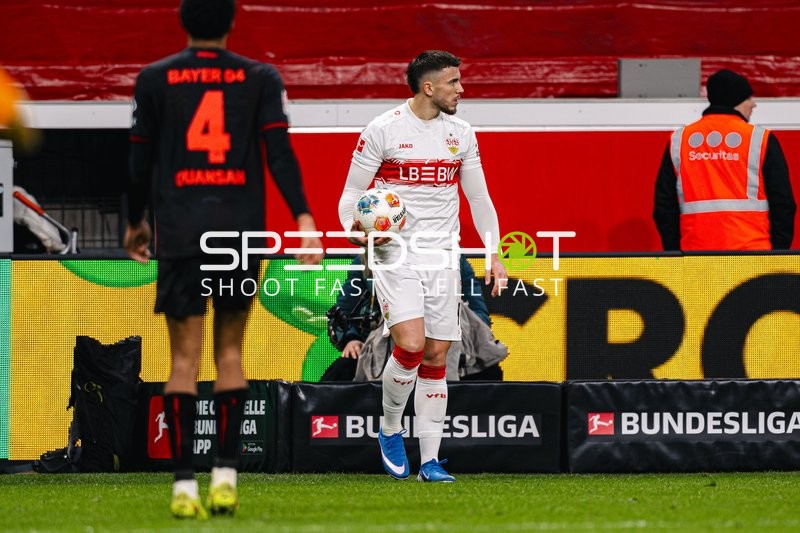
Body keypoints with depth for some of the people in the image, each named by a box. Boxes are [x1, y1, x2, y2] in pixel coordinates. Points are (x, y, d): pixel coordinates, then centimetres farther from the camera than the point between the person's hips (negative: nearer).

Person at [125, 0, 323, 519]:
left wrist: (135, 221, 21)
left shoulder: (155, 79, 6)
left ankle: (185, 484, -10)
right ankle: (226, 475, 5)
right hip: (241, 231, 1)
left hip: (180, 234, -1)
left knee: (185, 356, -2)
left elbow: (140, 159, 8)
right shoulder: (260, 78, 5)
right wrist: (303, 217, -8)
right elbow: (280, 150, -5)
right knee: (230, 350, 11)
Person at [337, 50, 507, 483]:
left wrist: (494, 254, 10)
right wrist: (355, 231, -20)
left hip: (441, 257, 5)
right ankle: (390, 428, 7)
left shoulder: (461, 134, 8)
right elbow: (352, 192, -1)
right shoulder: (383, 130, -6)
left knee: (436, 355, 2)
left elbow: (479, 198, 16)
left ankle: (430, 460, 6)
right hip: (394, 254, -4)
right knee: (410, 345, -19)